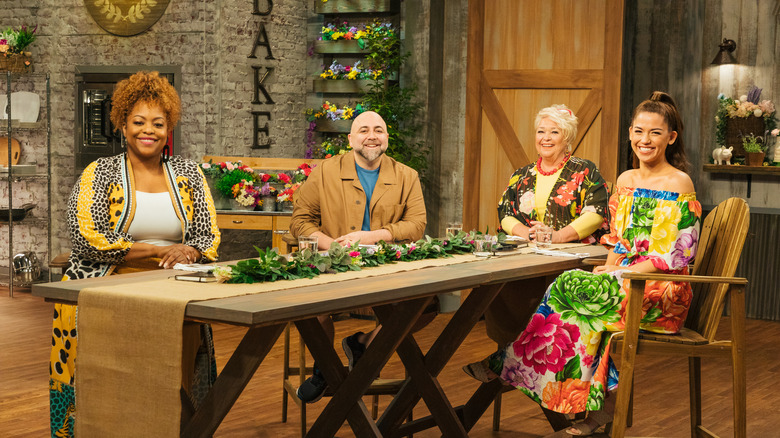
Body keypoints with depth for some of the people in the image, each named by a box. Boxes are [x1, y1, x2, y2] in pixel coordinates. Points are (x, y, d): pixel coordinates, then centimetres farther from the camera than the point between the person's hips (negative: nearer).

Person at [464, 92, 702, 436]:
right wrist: (607, 269, -4)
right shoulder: (625, 180, 14)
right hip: (626, 279, 6)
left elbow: (673, 255, -13)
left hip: (663, 292, -6)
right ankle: (601, 404, -20)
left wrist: (619, 273, -18)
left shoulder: (679, 184, -8)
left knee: (573, 288, -23)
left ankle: (512, 365, -12)